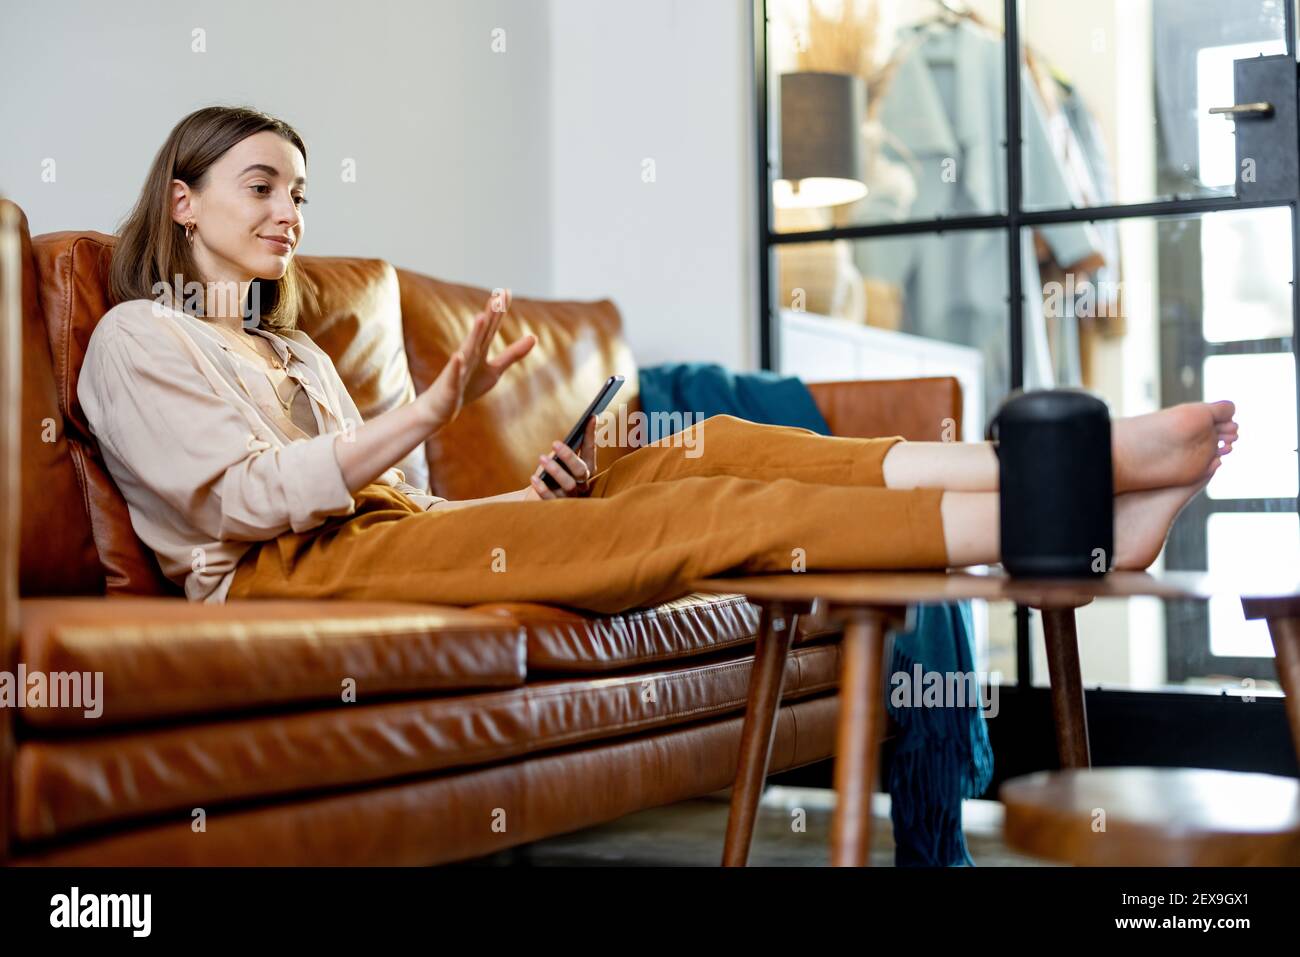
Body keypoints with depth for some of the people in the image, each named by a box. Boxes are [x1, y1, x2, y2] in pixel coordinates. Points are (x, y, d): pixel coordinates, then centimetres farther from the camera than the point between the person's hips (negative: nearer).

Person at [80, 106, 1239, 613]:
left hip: (382, 535, 7)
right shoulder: (137, 337, 7)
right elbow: (240, 497, -10)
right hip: (278, 574, -7)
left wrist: (527, 495, 3)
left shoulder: (297, 352, 31)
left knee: (694, 454, -15)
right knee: (677, 516, -26)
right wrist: (426, 414, -18)